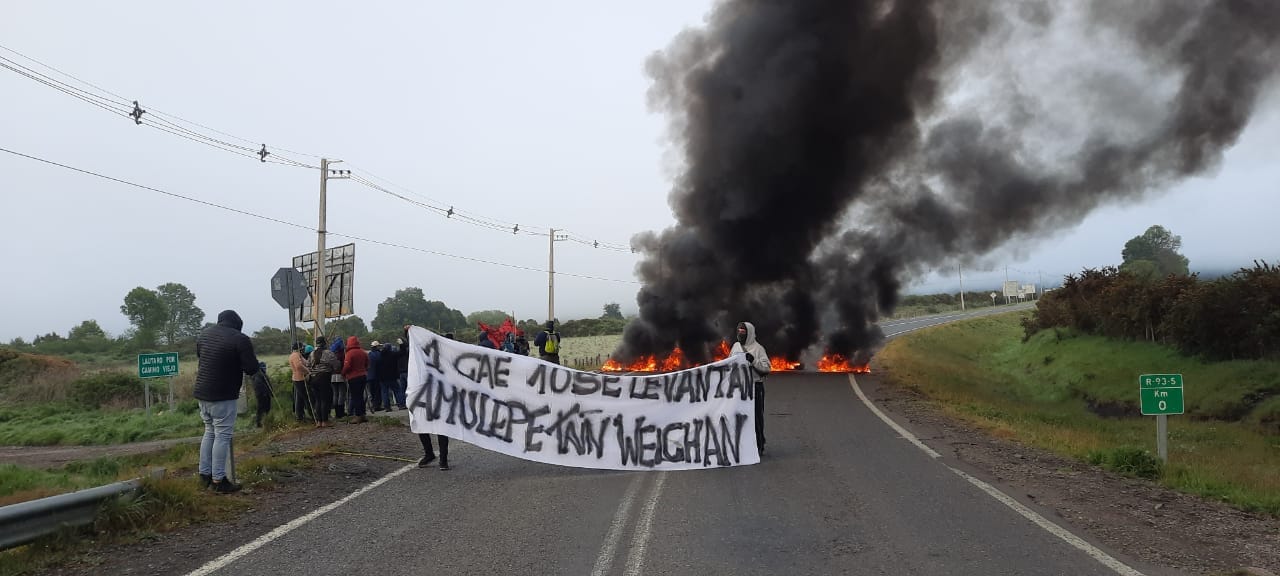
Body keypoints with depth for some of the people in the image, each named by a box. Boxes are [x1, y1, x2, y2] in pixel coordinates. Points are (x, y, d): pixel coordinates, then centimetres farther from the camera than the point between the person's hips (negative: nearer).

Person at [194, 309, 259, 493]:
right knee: (222, 435, -2)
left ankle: (205, 474, 24)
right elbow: (251, 368, -13)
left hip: (202, 392, 8)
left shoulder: (204, 333, 9)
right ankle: (218, 480, 0)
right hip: (223, 396, -7)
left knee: (209, 432, 19)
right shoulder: (240, 339, -14)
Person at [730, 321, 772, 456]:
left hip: (755, 386, -6)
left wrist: (754, 361, -20)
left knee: (756, 418, -5)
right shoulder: (736, 346, 14)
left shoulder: (758, 348, -3)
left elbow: (767, 368, -10)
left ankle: (759, 446, 2)